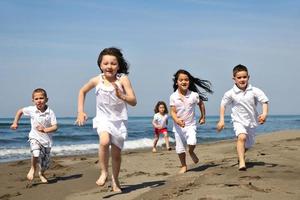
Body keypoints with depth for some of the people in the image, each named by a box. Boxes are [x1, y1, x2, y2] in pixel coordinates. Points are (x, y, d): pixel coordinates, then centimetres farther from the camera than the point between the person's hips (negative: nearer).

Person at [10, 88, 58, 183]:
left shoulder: (50, 112, -11)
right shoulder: (31, 110, -5)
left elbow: (55, 127, -15)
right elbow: (20, 111, 14)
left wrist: (45, 129, -31)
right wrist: (15, 123, 9)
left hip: (46, 140, 1)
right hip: (35, 137, -1)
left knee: (45, 163, 8)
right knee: (36, 153, -30)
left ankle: (41, 173, 44)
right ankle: (33, 169, 1)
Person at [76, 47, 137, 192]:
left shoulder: (123, 79, -14)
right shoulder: (97, 80, -9)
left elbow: (134, 102, -16)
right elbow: (82, 91, 11)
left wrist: (122, 96, -36)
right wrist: (80, 112, 5)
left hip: (119, 120, 0)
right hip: (103, 119, 0)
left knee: (116, 153, 8)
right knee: (104, 141, -29)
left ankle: (115, 181, 32)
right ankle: (104, 172, -8)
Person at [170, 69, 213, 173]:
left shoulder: (194, 95, -8)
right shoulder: (173, 97, -8)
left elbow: (201, 104, 11)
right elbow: (173, 112, -10)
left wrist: (203, 117, 17)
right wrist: (177, 120, -29)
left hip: (190, 125, -1)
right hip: (178, 126, 1)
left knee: (192, 142, -24)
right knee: (180, 148, 7)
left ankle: (191, 152, 11)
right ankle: (183, 166, 27)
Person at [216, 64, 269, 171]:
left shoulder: (254, 91, -13)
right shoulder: (230, 93, -12)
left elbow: (264, 102, -11)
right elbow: (223, 105, 2)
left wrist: (264, 114, -28)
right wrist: (221, 120, -3)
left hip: (251, 121, 3)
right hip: (238, 121, -3)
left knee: (248, 144, 19)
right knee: (242, 137, -32)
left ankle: (240, 155, 52)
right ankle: (241, 162, -32)